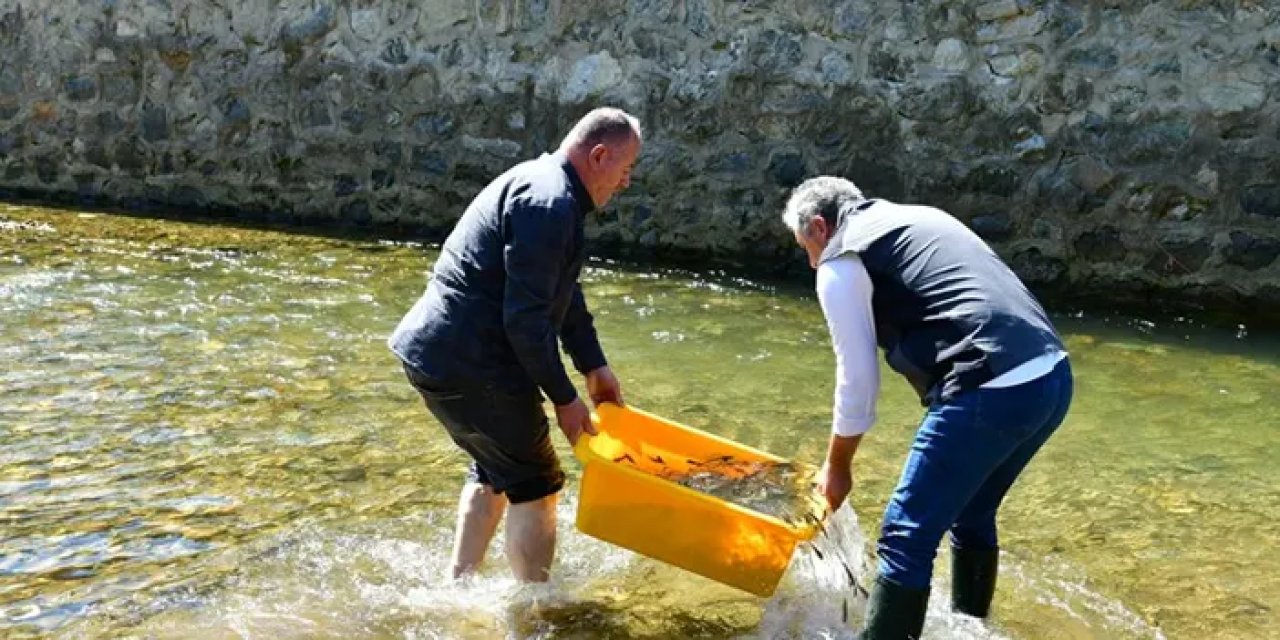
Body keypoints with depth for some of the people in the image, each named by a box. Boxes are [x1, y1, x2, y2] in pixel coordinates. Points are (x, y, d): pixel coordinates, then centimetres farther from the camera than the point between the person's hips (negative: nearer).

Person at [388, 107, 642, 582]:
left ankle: (459, 585, 34)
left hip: (435, 353, 11)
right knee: (535, 484, 2)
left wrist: (594, 366, 20)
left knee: (495, 468, 25)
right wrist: (563, 398, -14)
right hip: (469, 366, -11)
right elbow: (525, 318, -23)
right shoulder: (549, 204, -19)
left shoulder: (548, 189, 15)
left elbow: (564, 294, 22)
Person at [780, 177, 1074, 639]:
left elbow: (858, 379, 1)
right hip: (1052, 376, 9)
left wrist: (837, 467, 15)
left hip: (991, 394, -9)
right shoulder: (919, 217, 27)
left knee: (906, 539, -1)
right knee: (971, 516, 27)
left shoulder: (840, 262, 2)